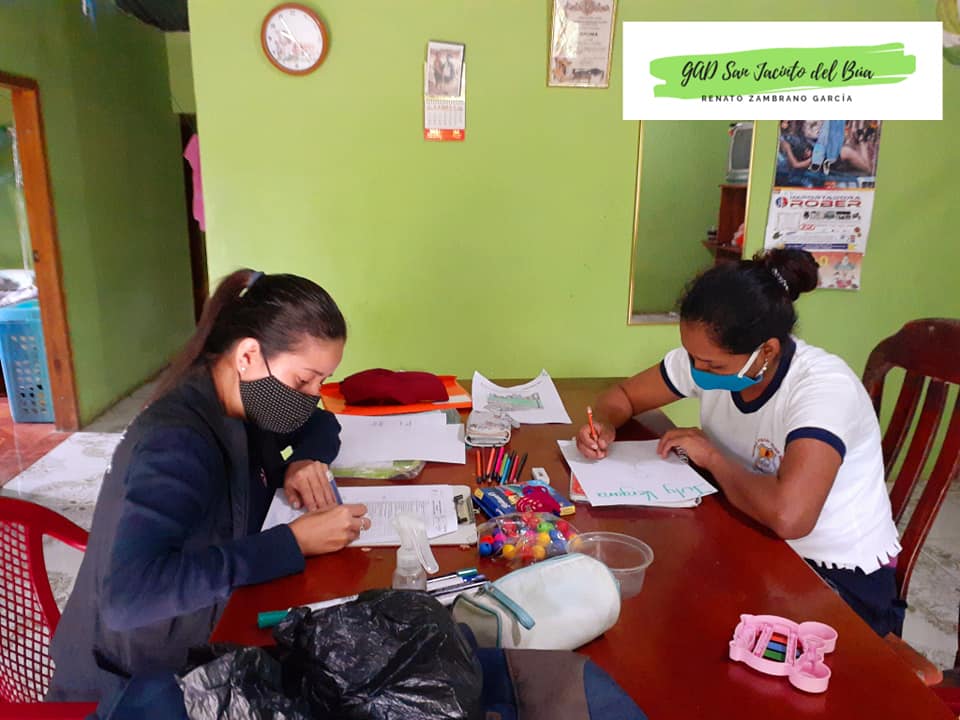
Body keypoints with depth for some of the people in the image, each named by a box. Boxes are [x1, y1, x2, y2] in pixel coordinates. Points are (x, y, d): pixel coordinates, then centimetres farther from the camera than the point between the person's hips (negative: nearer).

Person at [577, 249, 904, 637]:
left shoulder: (823, 386, -28)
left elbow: (788, 515, -43)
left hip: (841, 576, -5)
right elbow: (623, 395, 5)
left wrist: (711, 455, -25)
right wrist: (604, 425, -17)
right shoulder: (708, 358, -10)